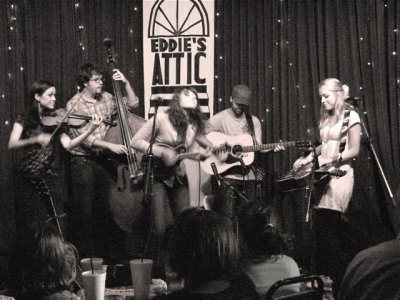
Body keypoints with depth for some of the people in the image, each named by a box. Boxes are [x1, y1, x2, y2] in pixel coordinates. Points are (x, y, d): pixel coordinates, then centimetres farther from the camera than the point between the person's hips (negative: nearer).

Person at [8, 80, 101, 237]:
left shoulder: (54, 119, 8)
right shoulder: (24, 118, 2)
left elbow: (68, 144, -5)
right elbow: (12, 144, -12)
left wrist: (90, 130, -17)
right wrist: (36, 139, -27)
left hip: (49, 176, 2)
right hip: (28, 178, -2)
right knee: (32, 225, -5)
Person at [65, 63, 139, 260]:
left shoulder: (106, 98, 7)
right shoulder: (74, 105, -8)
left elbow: (132, 104, 13)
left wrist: (125, 83, 0)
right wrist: (110, 145, -26)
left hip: (104, 160, 5)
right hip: (83, 162, -5)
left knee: (106, 208, 8)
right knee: (84, 212, -1)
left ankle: (108, 251, 18)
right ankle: (85, 254, 8)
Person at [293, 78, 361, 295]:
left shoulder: (350, 116, -6)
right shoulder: (326, 117, 16)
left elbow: (354, 150, -10)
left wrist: (331, 160, -19)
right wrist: (308, 158, 7)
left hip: (340, 174, -7)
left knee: (327, 228, -12)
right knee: (321, 227, 4)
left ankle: (339, 280, -3)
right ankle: (324, 277, 12)